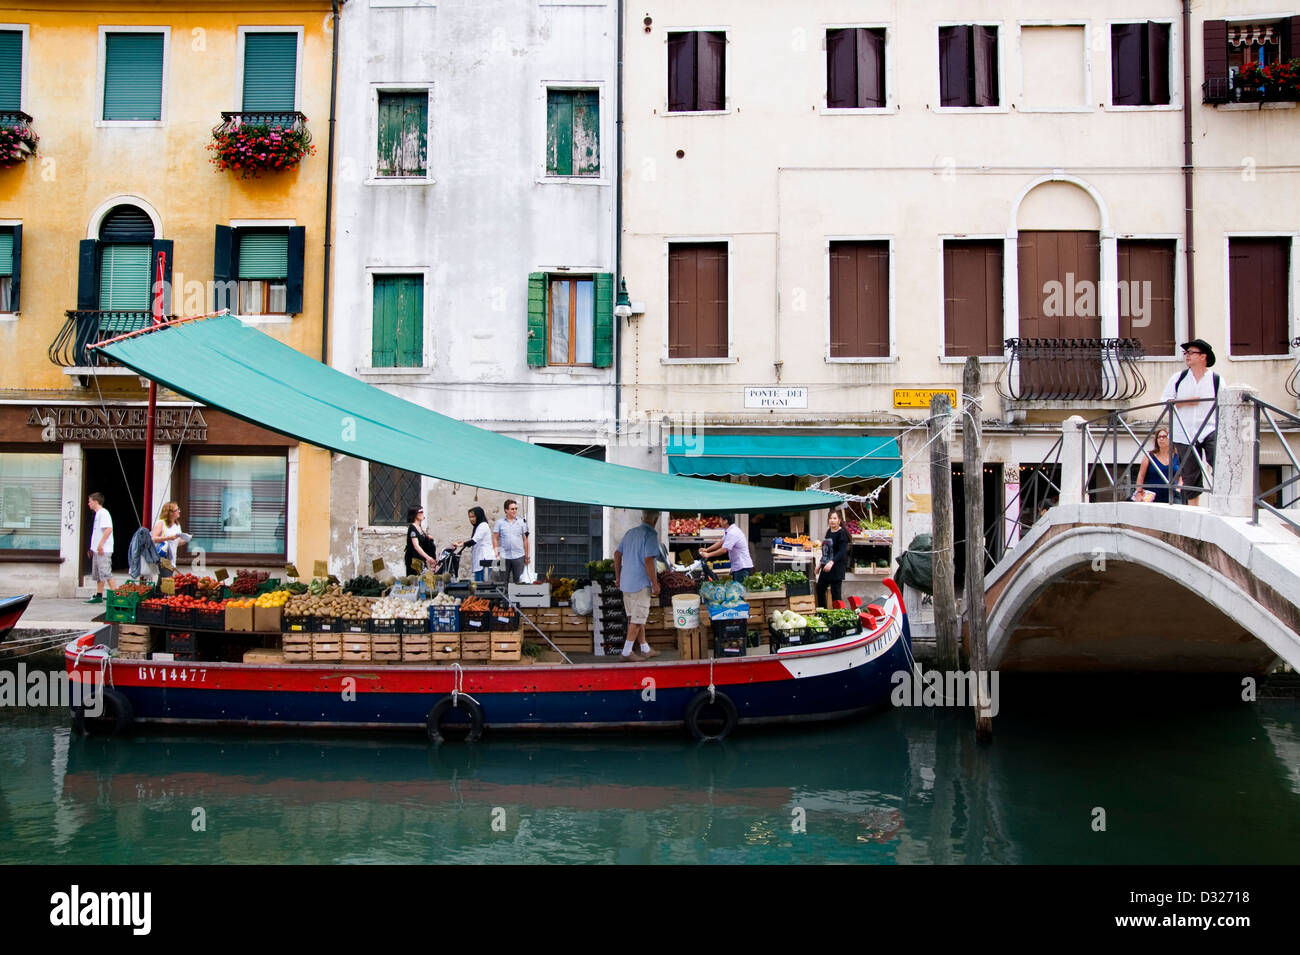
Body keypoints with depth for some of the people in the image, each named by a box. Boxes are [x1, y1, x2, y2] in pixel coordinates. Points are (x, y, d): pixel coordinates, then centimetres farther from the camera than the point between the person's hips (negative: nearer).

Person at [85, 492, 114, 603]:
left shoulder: (103, 513, -11)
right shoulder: (98, 514, 19)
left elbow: (108, 529, -23)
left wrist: (100, 544, -24)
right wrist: (93, 548, 22)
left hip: (103, 550, -10)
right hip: (97, 550, 10)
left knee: (106, 573, -11)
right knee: (98, 574, 11)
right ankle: (98, 596, 16)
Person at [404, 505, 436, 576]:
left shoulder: (420, 527, 11)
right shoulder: (412, 528, -14)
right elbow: (416, 546, -26)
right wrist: (427, 557, -36)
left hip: (421, 558, 8)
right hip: (413, 559, -8)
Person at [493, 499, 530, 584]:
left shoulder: (521, 522, 9)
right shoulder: (499, 522, 6)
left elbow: (525, 539, 10)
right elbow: (495, 538, 5)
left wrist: (527, 556, 8)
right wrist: (496, 552, -5)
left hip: (518, 556, 1)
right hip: (504, 557, -1)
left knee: (518, 580, 1)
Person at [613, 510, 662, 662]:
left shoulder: (630, 533, 12)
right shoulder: (650, 534, -13)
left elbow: (617, 554, 15)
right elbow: (648, 560, -20)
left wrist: (618, 577, 22)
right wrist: (655, 584, -14)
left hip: (626, 583, 8)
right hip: (640, 584, -8)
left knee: (636, 617, 15)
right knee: (638, 619, -1)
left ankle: (645, 649, 26)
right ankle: (626, 653, 0)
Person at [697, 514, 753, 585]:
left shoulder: (732, 533, -21)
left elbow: (724, 550, -22)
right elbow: (721, 542, 22)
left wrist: (708, 555, -13)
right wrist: (707, 549, 15)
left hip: (743, 567, -10)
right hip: (737, 566, 10)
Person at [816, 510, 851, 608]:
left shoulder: (842, 533, -12)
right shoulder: (829, 532, 13)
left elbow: (842, 551, -22)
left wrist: (832, 562, -36)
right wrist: (820, 565, 25)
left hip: (837, 567, -9)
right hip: (826, 567, 9)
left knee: (835, 593, -5)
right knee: (820, 589, 12)